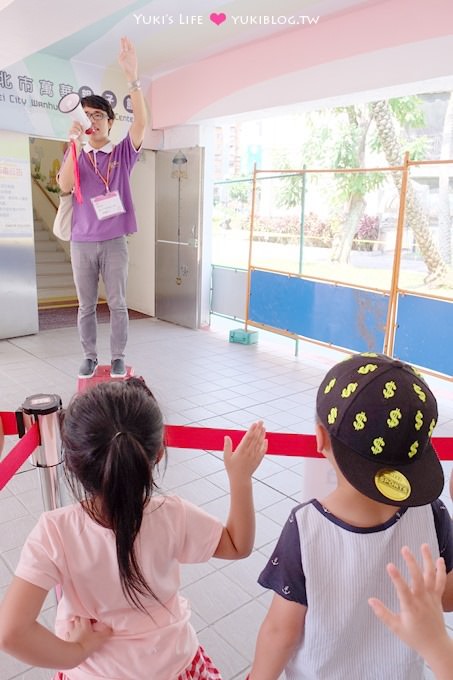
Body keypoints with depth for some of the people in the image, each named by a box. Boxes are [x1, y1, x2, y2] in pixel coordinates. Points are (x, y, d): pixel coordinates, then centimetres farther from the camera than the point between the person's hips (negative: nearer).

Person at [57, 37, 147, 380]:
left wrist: (133, 78, -24)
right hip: (82, 242, 2)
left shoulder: (123, 152, 4)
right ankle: (90, 358, 19)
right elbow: (65, 186, -10)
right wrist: (76, 144, -18)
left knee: (118, 303, 3)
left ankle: (118, 358, 14)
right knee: (86, 306, 8)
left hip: (114, 241, -1)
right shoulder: (76, 154, 8)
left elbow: (141, 123, -13)